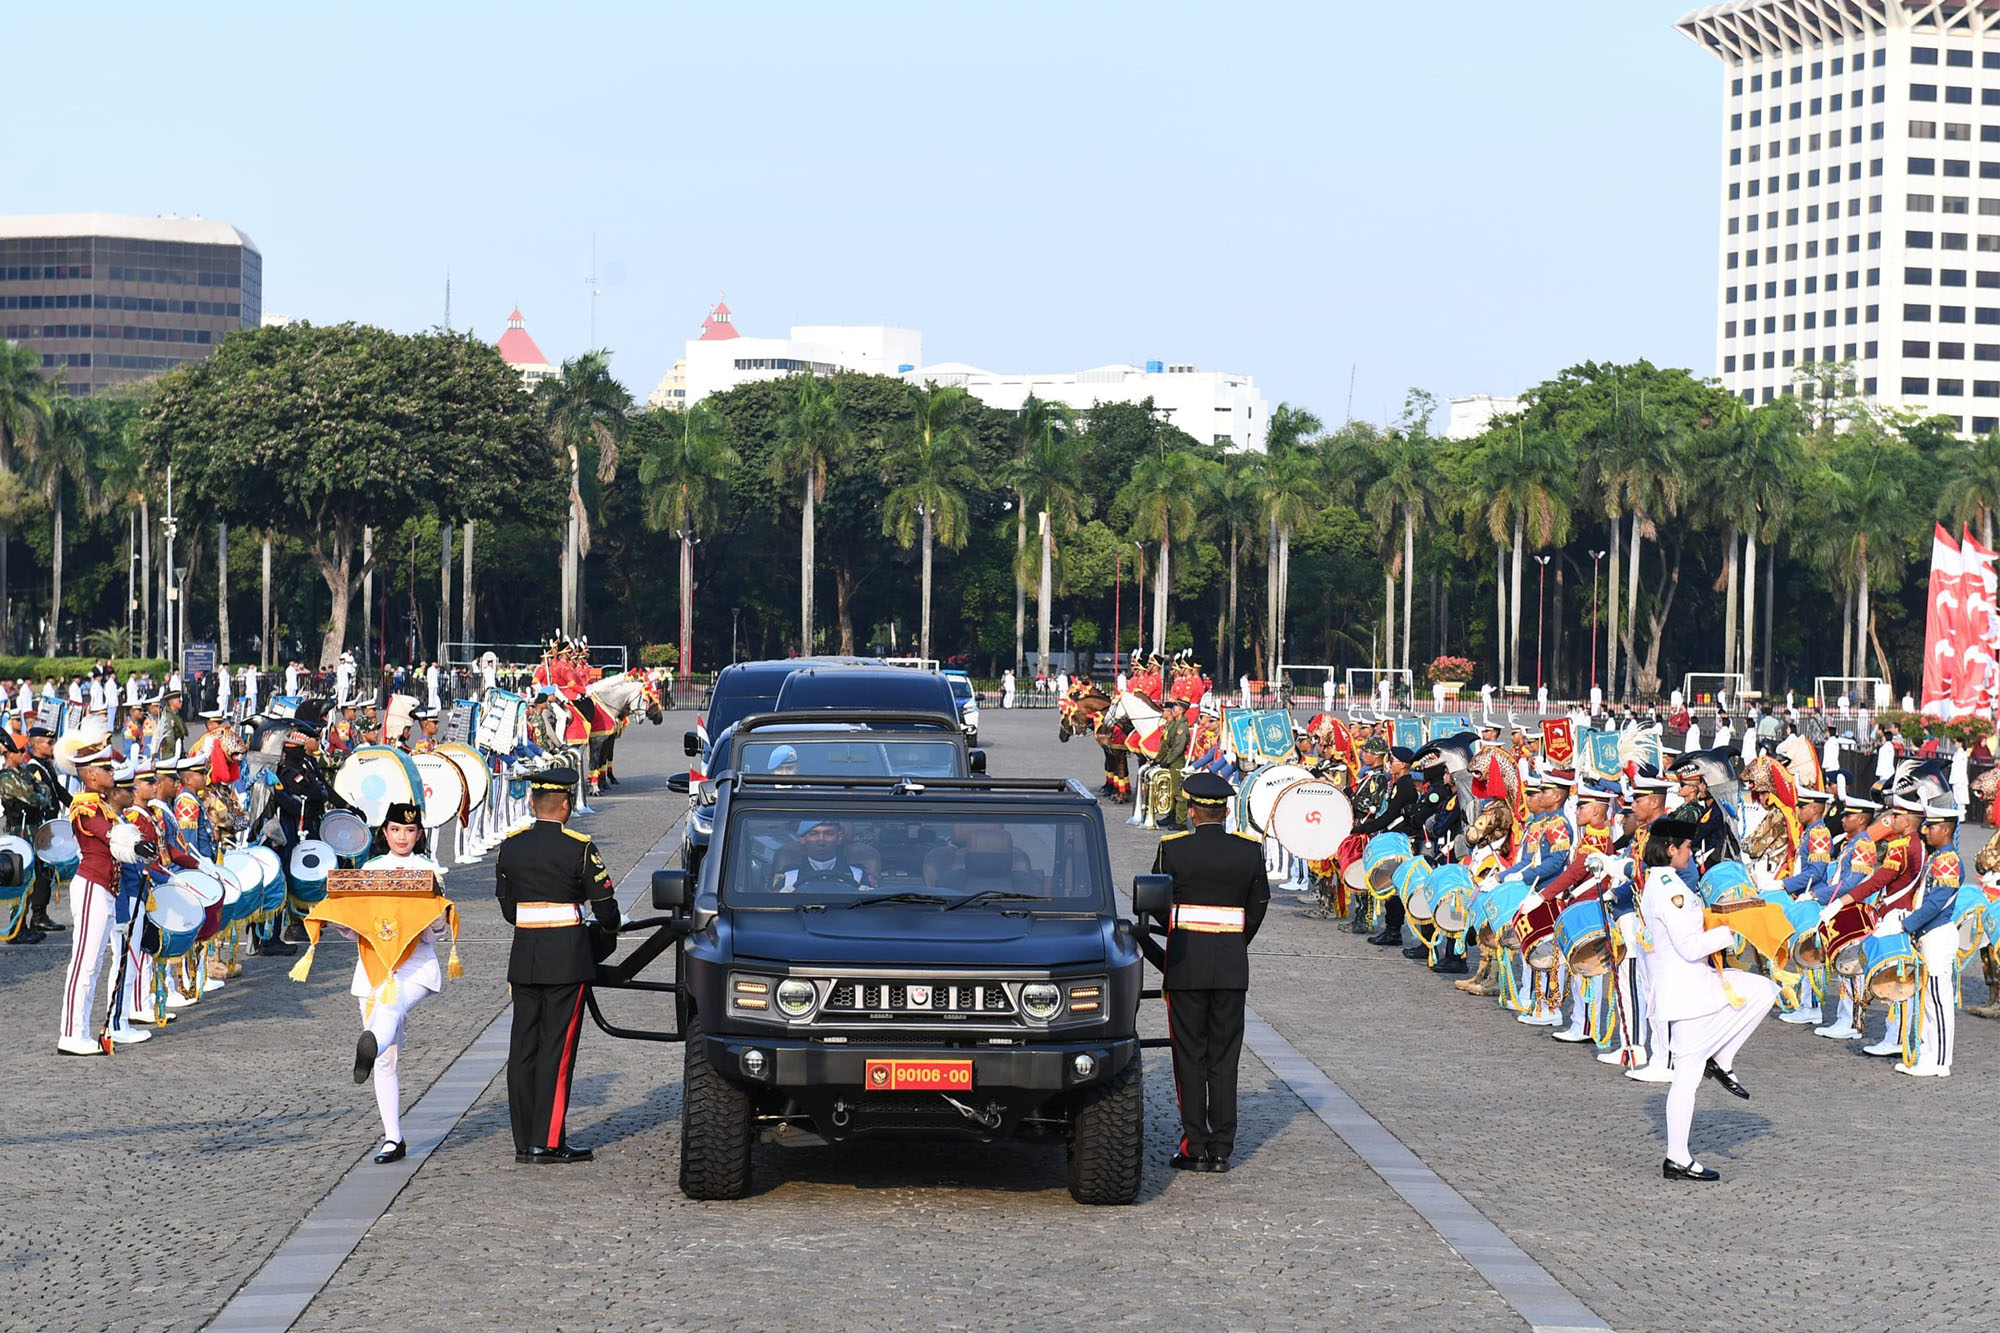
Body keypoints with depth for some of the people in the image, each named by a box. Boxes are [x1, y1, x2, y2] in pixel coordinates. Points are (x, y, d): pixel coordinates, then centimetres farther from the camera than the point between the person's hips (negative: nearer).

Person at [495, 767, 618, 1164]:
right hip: (568, 956, -5)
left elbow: (507, 907, 12)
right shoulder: (579, 848, -10)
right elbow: (605, 907, -7)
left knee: (524, 1046, 9)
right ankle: (547, 1143, -3)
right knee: (557, 1048, -2)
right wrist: (607, 932, 14)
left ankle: (524, 1141, 11)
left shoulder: (510, 847, 5)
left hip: (524, 953, 5)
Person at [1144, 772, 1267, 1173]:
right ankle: (1221, 1149, 6)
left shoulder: (1173, 849, -6)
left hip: (1185, 962, -2)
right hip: (1233, 966, 2)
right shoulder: (1249, 850, 1)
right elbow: (1259, 904, 10)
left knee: (1190, 1057, 3)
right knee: (1225, 1057, 7)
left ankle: (1195, 1148, 2)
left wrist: (1159, 958, 12)